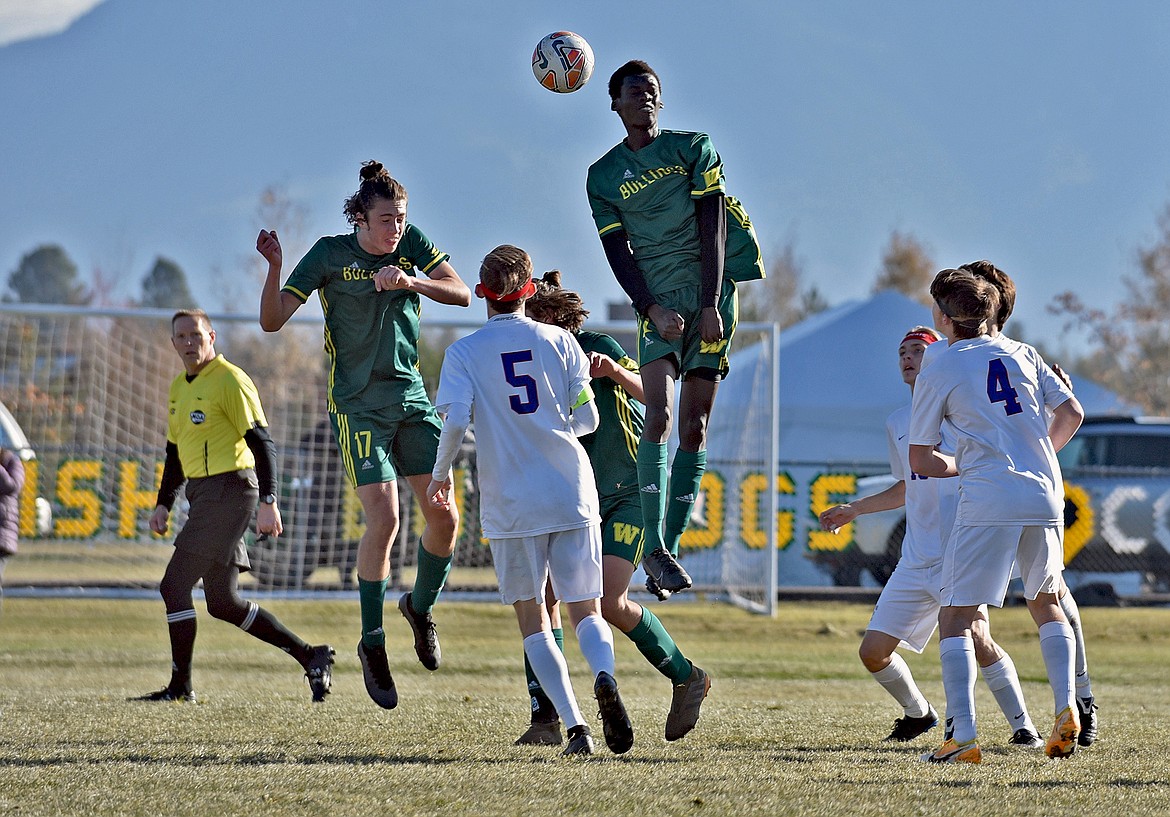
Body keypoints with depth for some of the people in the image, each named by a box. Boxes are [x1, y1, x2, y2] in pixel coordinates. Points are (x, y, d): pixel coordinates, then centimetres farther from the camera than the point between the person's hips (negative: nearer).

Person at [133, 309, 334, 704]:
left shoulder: (229, 380, -10)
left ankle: (180, 686, -3)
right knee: (224, 603, 9)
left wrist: (268, 501, -21)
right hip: (204, 496, 9)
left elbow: (261, 442, -15)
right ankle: (310, 656, 16)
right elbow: (176, 451, 26)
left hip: (228, 490, -9)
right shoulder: (179, 387, 17)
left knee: (174, 585, -10)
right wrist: (163, 504, 18)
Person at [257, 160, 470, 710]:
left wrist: (410, 281, -20)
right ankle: (372, 644, -3)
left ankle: (421, 607, 27)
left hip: (411, 397, 4)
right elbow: (272, 320, -10)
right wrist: (274, 267, -27)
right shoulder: (330, 254, -8)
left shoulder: (412, 244, 2)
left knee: (445, 517, -1)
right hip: (358, 405, -4)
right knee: (383, 518, -17)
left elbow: (462, 293, -5)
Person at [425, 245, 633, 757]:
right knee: (586, 609, 6)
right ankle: (605, 676, -27)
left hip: (511, 504, -1)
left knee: (532, 619, 9)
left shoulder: (464, 352, -1)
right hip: (572, 495, 1)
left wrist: (440, 474, 3)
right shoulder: (558, 341, 4)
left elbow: (456, 422, -14)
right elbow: (586, 419, 3)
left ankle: (574, 725, -4)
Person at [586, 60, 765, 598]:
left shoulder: (693, 149, 3)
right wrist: (652, 308, -12)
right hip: (658, 302, 0)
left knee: (694, 426, -2)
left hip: (710, 295, 0)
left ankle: (670, 546, 3)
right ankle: (655, 548, -21)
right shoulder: (603, 176, 7)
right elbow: (618, 251, 2)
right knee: (659, 415, -18)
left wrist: (711, 305, -11)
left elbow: (713, 229, -3)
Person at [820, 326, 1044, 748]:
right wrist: (854, 510, 31)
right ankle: (918, 713, 29)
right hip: (915, 560, 6)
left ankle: (1023, 725, -14)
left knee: (976, 637, -25)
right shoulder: (898, 423, 18)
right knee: (873, 651, 3)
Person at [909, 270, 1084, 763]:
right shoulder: (1021, 354, 15)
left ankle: (962, 736, -13)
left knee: (956, 618, 0)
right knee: (1045, 604, 24)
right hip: (1045, 499, 5)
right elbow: (1072, 414, 14)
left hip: (988, 504, -5)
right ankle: (1066, 707, 6)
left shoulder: (938, 373, 3)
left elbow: (920, 459, 4)